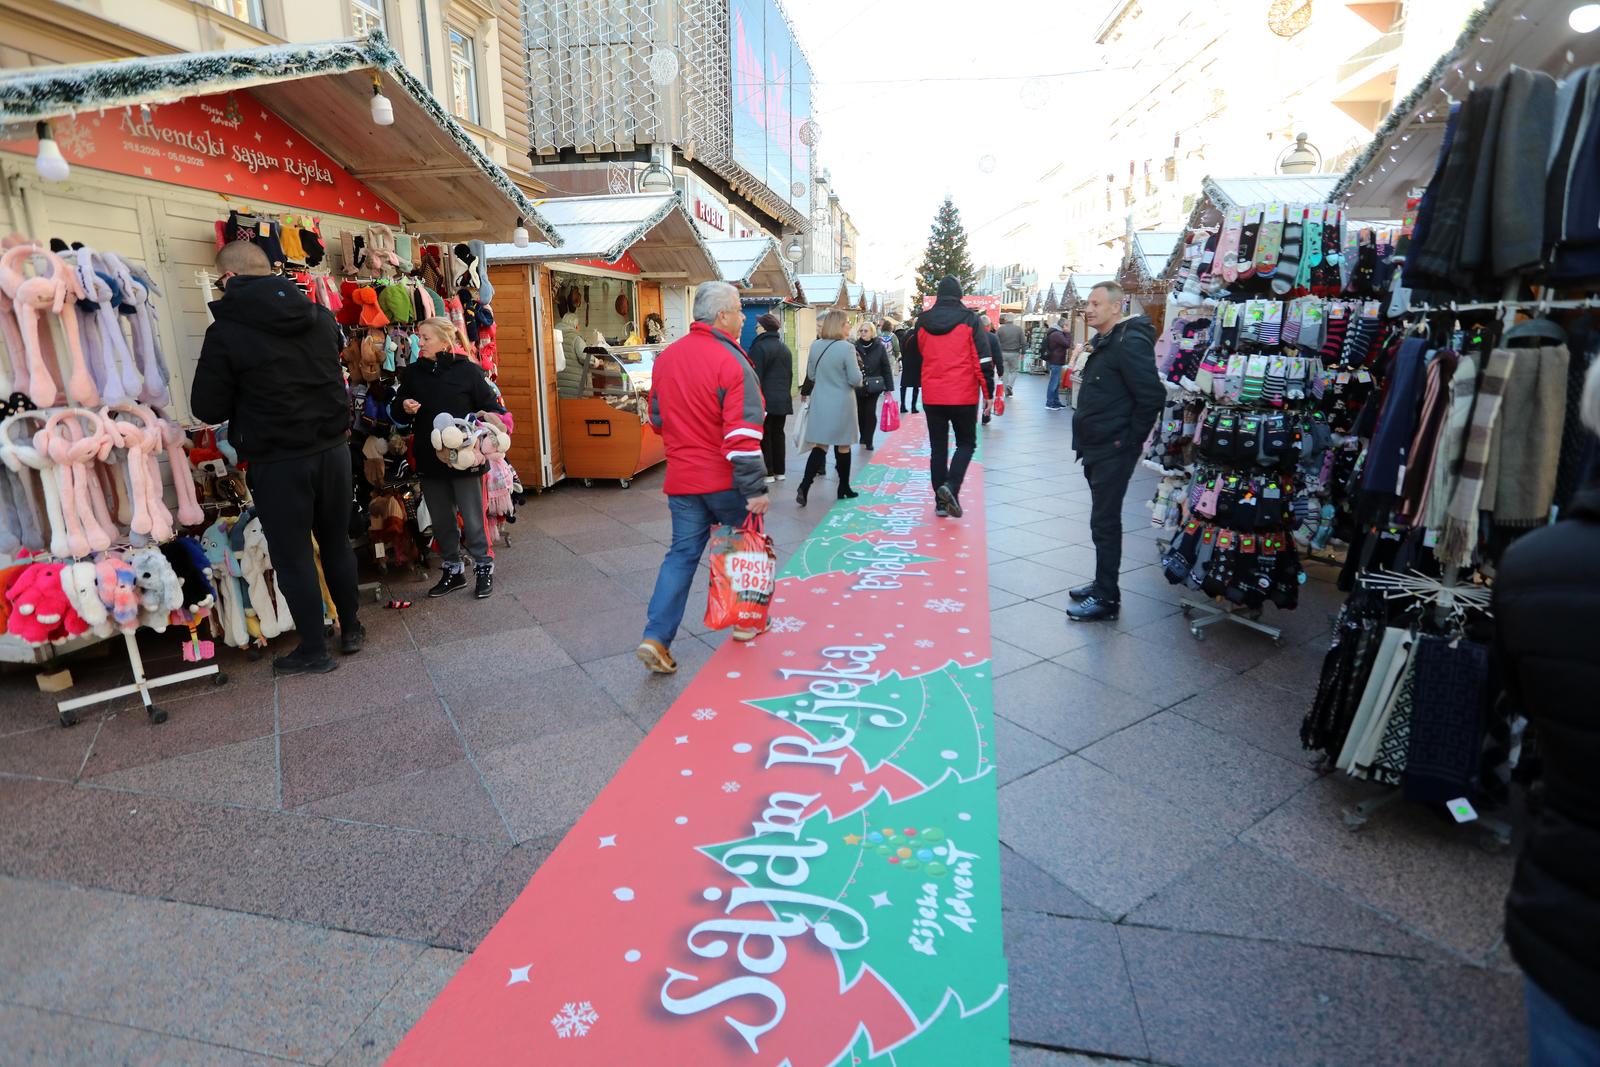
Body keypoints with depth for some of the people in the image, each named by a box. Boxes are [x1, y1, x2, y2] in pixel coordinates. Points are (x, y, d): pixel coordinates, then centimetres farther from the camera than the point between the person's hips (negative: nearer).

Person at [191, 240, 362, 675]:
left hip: (278, 461, -4)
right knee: (337, 543, 17)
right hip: (332, 448, 5)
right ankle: (350, 630, 29)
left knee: (293, 556, 6)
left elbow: (208, 408, -6)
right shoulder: (321, 318, 2)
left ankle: (314, 650, 16)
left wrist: (246, 399, 12)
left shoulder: (226, 333, -11)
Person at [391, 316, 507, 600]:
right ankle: (452, 570, 28)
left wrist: (484, 417, -23)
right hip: (429, 459, 5)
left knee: (472, 519, 3)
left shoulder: (468, 370, -5)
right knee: (441, 521, 14)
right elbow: (396, 415, 13)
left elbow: (492, 408, -3)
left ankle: (484, 568, 19)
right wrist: (404, 408, -9)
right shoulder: (413, 373, 7)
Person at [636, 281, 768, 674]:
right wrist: (755, 489, -20)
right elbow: (742, 434, -22)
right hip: (723, 480, -5)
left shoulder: (666, 357, 6)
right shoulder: (730, 361, -16)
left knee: (683, 552, 10)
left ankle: (656, 638, 4)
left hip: (681, 477, 5)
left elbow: (657, 418, 16)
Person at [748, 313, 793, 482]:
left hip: (765, 400, -7)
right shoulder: (785, 348, 14)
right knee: (778, 434, 13)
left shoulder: (759, 347, -12)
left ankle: (767, 472, 0)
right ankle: (780, 471, 17)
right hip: (783, 400, 7)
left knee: (764, 436, -1)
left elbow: (756, 376, -16)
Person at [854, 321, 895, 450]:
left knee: (870, 412, -7)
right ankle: (864, 438, 25)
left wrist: (889, 388, -3)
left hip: (874, 387, -2)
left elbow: (887, 368, -1)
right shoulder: (855, 347, 0)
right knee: (861, 413, 6)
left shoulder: (879, 347, -3)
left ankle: (868, 441, 5)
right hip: (858, 387, 2)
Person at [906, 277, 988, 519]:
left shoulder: (923, 321, 3)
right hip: (964, 396, -2)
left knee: (937, 447, 11)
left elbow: (912, 350, 18)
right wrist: (988, 392, -2)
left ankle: (941, 501, 12)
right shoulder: (969, 320, -4)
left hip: (932, 396, 2)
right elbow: (981, 359, -7)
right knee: (966, 443, 12)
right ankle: (951, 486, -11)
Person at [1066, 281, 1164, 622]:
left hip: (1113, 452, -10)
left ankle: (1106, 598, 4)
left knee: (1105, 522, -5)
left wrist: (1129, 441, -16)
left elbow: (1151, 397, -22)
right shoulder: (1106, 342, 16)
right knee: (1103, 520, 17)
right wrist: (1087, 440, 16)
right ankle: (1103, 584, 28)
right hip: (1097, 449, 10)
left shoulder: (1130, 343, -16)